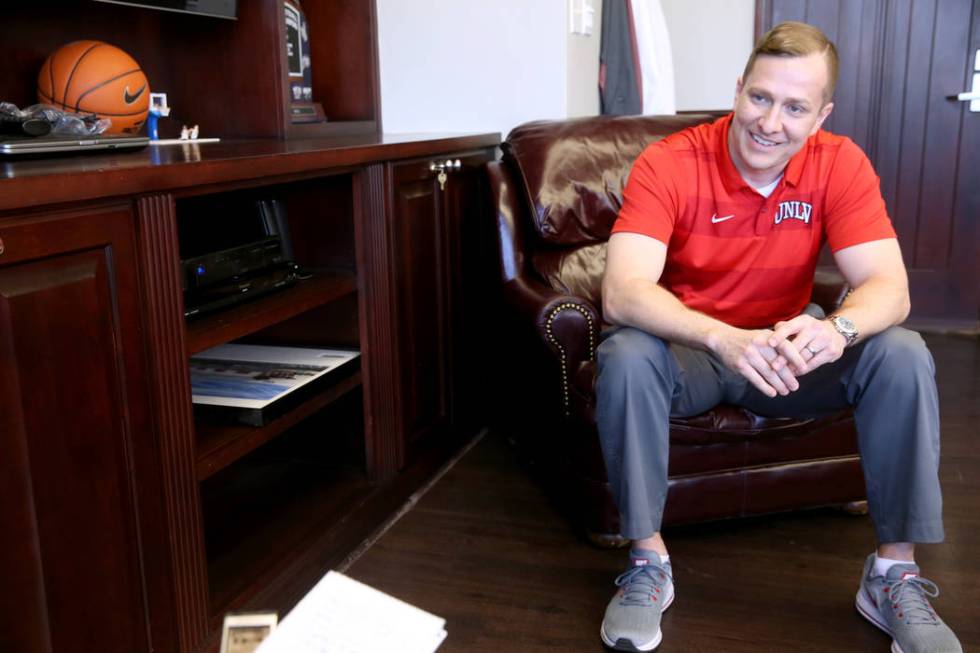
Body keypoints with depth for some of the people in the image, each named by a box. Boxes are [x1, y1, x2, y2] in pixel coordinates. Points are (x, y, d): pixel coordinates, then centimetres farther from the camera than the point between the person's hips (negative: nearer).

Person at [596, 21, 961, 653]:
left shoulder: (840, 164, -10)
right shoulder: (668, 165, -19)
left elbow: (889, 287, -17)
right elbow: (621, 293, -31)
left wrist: (836, 329, -41)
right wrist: (724, 339, -48)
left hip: (788, 347, 3)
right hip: (688, 347, -2)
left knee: (903, 355, -21)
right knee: (626, 355, -34)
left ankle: (895, 570, -7)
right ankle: (649, 557, -16)